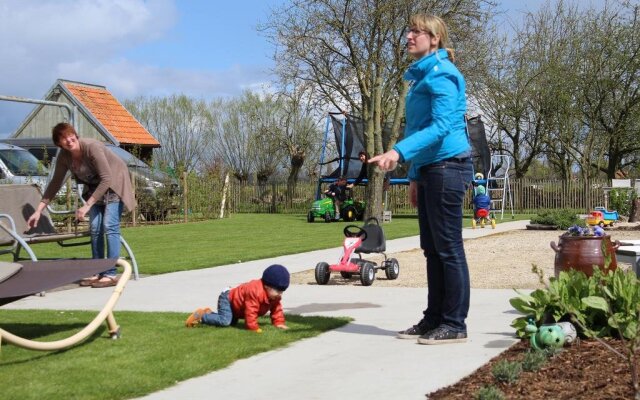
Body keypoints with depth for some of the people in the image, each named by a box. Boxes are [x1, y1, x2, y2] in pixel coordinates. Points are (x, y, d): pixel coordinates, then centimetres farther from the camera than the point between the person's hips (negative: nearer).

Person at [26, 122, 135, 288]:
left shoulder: (92, 147, -31)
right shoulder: (64, 156, -11)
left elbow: (106, 179, -31)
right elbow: (55, 183, 0)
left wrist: (87, 206, -32)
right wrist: (38, 211, -4)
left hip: (114, 183, -7)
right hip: (94, 186, 7)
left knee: (109, 225, -16)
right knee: (94, 228, 2)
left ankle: (111, 274, -16)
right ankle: (97, 273, 9)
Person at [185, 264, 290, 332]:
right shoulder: (255, 291, -41)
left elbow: (276, 309, 2)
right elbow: (250, 313, -41)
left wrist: (279, 323, -10)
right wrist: (254, 328, -35)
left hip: (235, 301, 10)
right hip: (227, 298, -10)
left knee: (232, 322, 21)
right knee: (225, 321, -28)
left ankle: (209, 313, 28)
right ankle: (200, 316, -9)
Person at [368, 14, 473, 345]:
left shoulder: (441, 74, -11)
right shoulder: (421, 76, 19)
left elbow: (441, 126, -21)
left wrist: (399, 152, -31)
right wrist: (414, 176, 23)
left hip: (447, 167, -10)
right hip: (429, 169, 10)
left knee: (448, 248, -6)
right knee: (432, 248, 12)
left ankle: (454, 324, 0)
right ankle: (434, 319, 19)